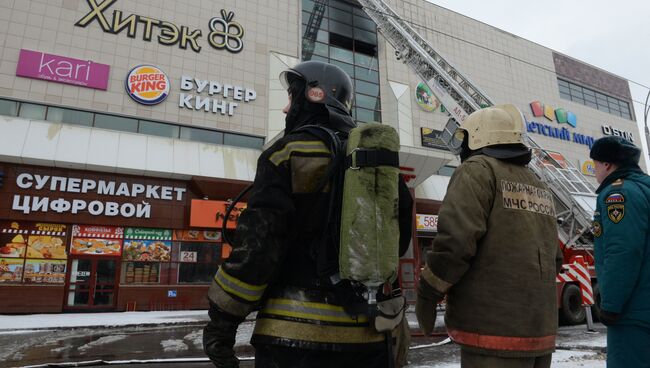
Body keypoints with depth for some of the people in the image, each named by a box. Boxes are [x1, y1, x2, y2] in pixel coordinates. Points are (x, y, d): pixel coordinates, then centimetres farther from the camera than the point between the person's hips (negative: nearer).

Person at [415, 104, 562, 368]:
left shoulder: (478, 170, -7)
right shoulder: (540, 188, 18)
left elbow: (455, 239, -19)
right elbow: (555, 260, 19)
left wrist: (427, 295, -10)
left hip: (493, 329, -8)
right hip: (541, 329, 8)